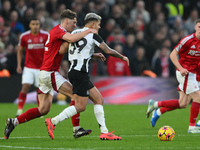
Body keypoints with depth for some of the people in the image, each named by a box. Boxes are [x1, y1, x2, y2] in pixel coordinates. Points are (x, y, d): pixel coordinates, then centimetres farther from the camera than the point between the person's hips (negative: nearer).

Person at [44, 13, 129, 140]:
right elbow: (108, 51, -4)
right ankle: (53, 122, -9)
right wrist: (123, 57, 11)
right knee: (80, 107, -8)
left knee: (99, 100, 9)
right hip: (80, 73, -9)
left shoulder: (74, 33, 16)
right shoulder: (92, 35, -6)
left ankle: (104, 132, 4)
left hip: (73, 71, 9)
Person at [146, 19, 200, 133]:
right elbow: (173, 54, -11)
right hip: (185, 73, -8)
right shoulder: (188, 40, -13)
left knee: (183, 104, 7)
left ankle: (156, 106, 22)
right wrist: (181, 68, -23)